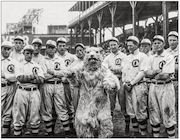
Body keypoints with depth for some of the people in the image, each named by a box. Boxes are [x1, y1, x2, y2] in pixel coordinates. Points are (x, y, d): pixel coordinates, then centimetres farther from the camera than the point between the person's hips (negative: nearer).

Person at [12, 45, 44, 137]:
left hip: (34, 92, 2)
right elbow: (20, 78, -10)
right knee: (19, 117, -1)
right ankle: (17, 135, 6)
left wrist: (26, 78, -7)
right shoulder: (19, 65, 8)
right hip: (22, 92, -2)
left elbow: (41, 80, 0)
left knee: (35, 116, 4)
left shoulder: (37, 66, 14)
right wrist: (33, 76, -6)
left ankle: (35, 135, 13)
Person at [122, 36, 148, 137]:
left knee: (141, 111, -5)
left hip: (139, 86, -6)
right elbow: (123, 72, 17)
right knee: (131, 112, 9)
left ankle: (143, 134, 4)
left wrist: (131, 83, -12)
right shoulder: (127, 58, 18)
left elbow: (142, 72, -11)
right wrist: (125, 83, -1)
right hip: (128, 87, 6)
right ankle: (136, 133, 18)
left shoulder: (143, 56, -2)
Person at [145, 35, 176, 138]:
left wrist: (153, 74, -4)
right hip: (153, 87, 6)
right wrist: (157, 71, -12)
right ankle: (156, 136, 22)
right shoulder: (152, 58, 13)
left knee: (168, 115, -4)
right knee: (154, 115, 11)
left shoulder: (169, 57, -7)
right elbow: (147, 73, 6)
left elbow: (166, 76, -16)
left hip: (165, 87, -6)